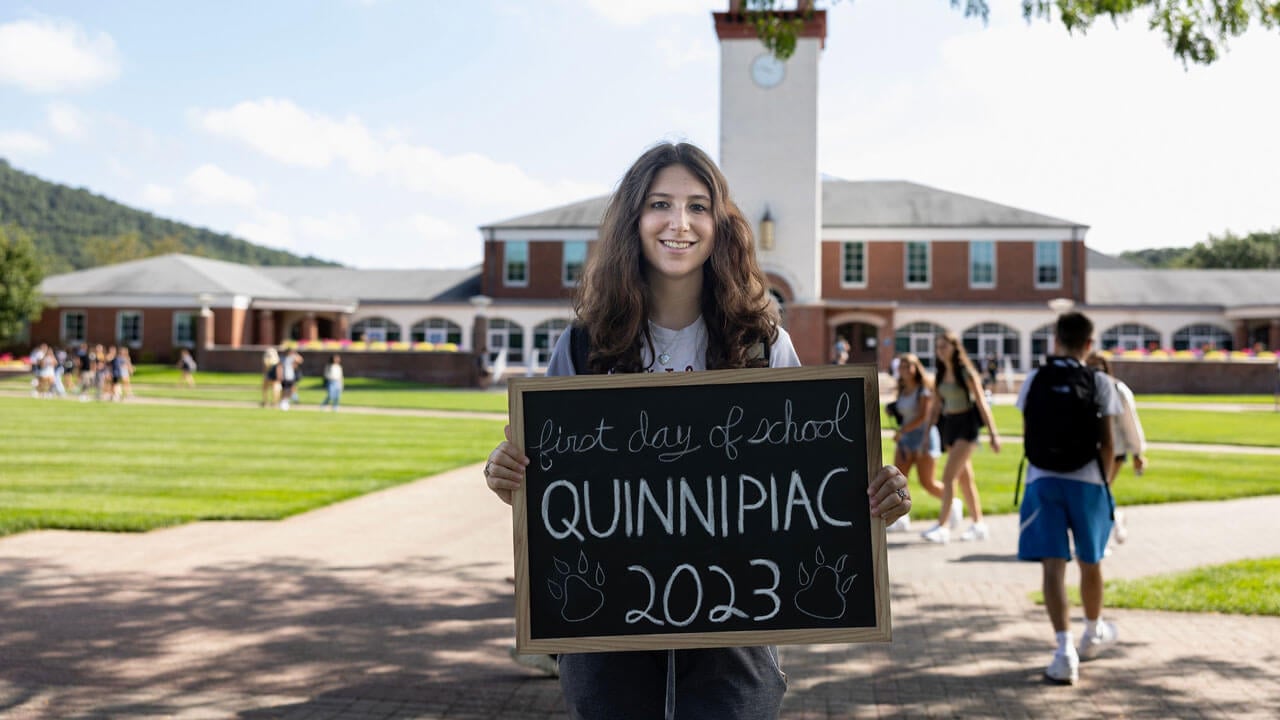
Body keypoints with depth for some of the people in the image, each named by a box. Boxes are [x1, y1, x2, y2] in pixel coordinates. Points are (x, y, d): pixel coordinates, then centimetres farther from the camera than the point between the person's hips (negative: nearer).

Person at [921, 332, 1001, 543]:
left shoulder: (965, 373, -9)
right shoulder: (941, 374, 10)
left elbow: (981, 403, -10)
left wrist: (993, 433, -13)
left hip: (966, 424, -7)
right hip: (948, 425, 7)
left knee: (949, 476, -14)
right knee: (965, 478, 11)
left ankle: (942, 526, -15)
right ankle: (978, 525, 19)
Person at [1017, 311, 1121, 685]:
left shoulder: (1035, 379, 2)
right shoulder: (1099, 382, -3)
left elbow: (1026, 434, 7)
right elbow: (1107, 442, -3)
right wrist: (1105, 479, 11)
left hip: (1042, 479, 0)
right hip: (1086, 480, 0)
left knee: (1052, 564, -2)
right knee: (1090, 562, 18)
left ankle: (1065, 649, -12)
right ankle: (1093, 632, 39)